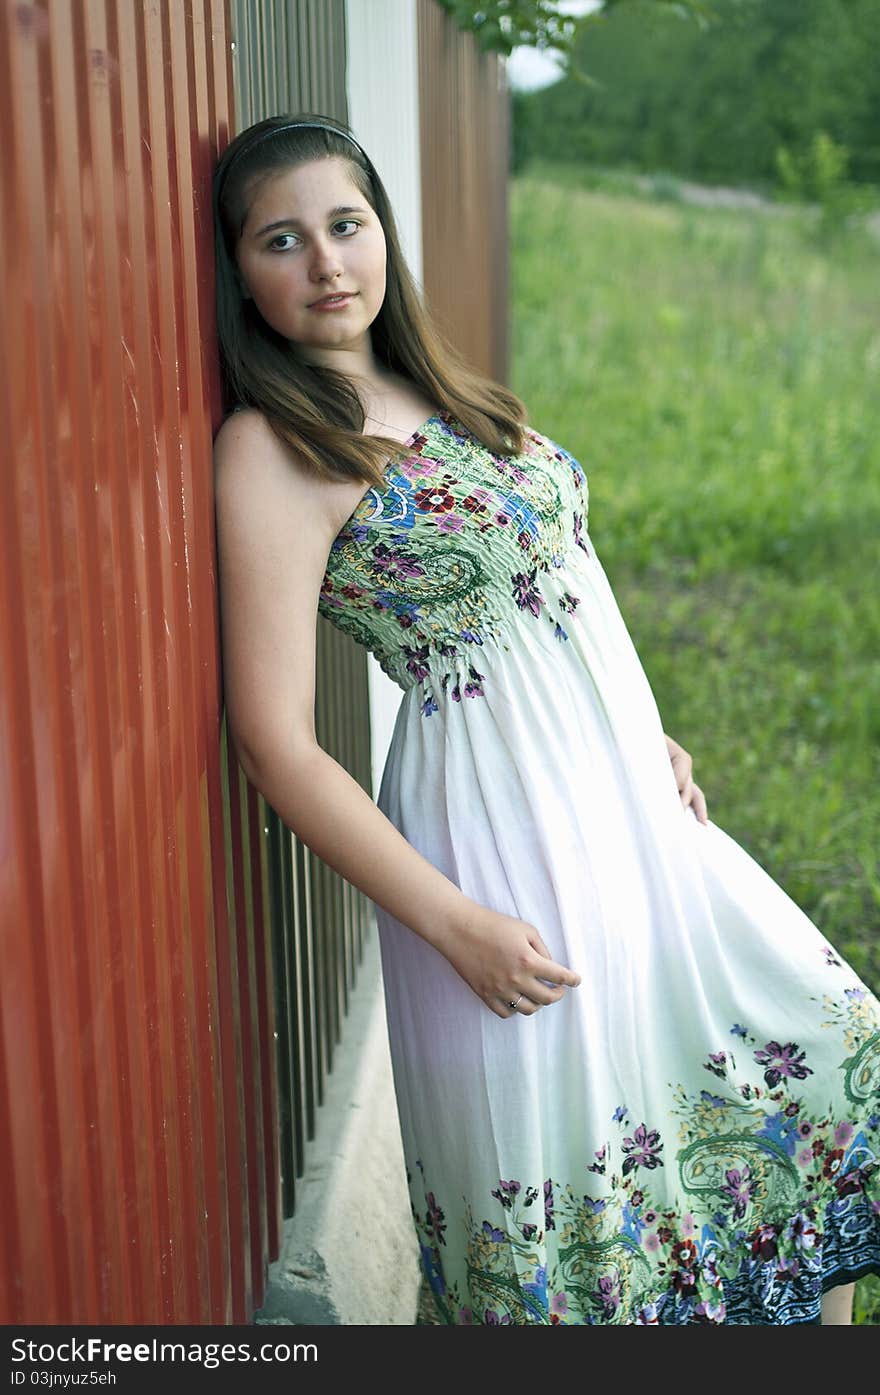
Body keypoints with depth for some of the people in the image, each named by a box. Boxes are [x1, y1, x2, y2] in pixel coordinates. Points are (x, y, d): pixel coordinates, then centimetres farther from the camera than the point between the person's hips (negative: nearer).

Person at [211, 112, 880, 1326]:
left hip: (620, 798, 9)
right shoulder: (275, 449, -16)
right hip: (502, 829, -8)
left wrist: (643, 733, 10)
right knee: (560, 1156, 5)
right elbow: (276, 742, -19)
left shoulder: (432, 393, 8)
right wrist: (454, 925, -21)